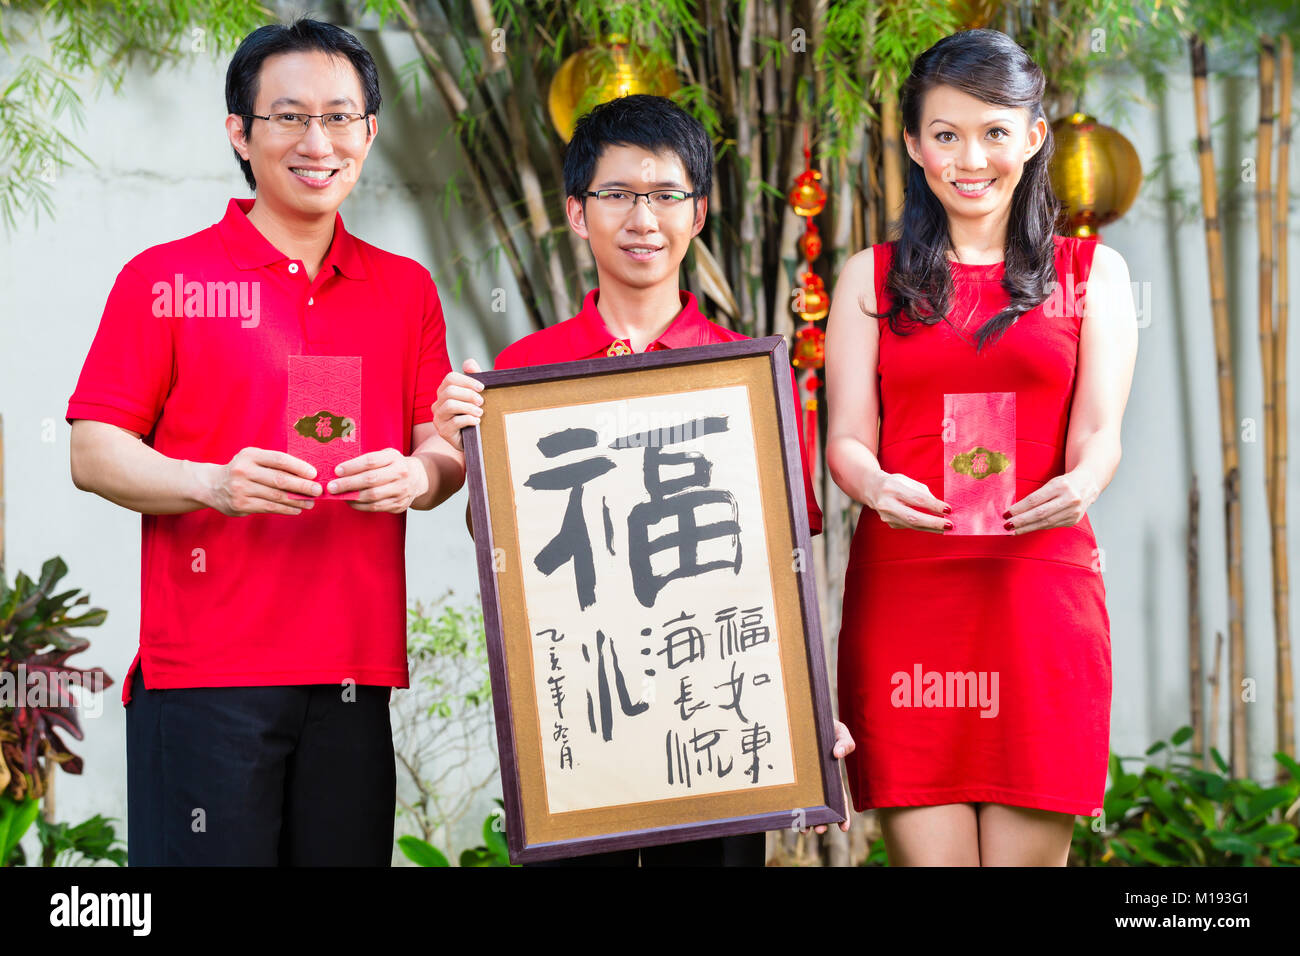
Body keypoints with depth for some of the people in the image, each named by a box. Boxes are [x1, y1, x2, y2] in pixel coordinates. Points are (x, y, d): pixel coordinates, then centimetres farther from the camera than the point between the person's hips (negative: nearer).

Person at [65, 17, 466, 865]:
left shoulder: (405, 289, 16)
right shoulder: (165, 279, 3)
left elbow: (449, 451, 16)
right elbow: (92, 453, 0)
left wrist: (419, 476, -8)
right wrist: (213, 484, -18)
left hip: (355, 672, 4)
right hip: (204, 673, -3)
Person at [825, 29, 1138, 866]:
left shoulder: (1093, 273, 12)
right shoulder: (872, 279, 13)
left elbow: (1099, 434, 2)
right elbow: (847, 438, 5)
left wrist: (1081, 484, -22)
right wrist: (875, 486, -19)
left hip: (1040, 586, 0)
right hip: (902, 587, 0)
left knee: (1027, 852, -2)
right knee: (928, 855, -6)